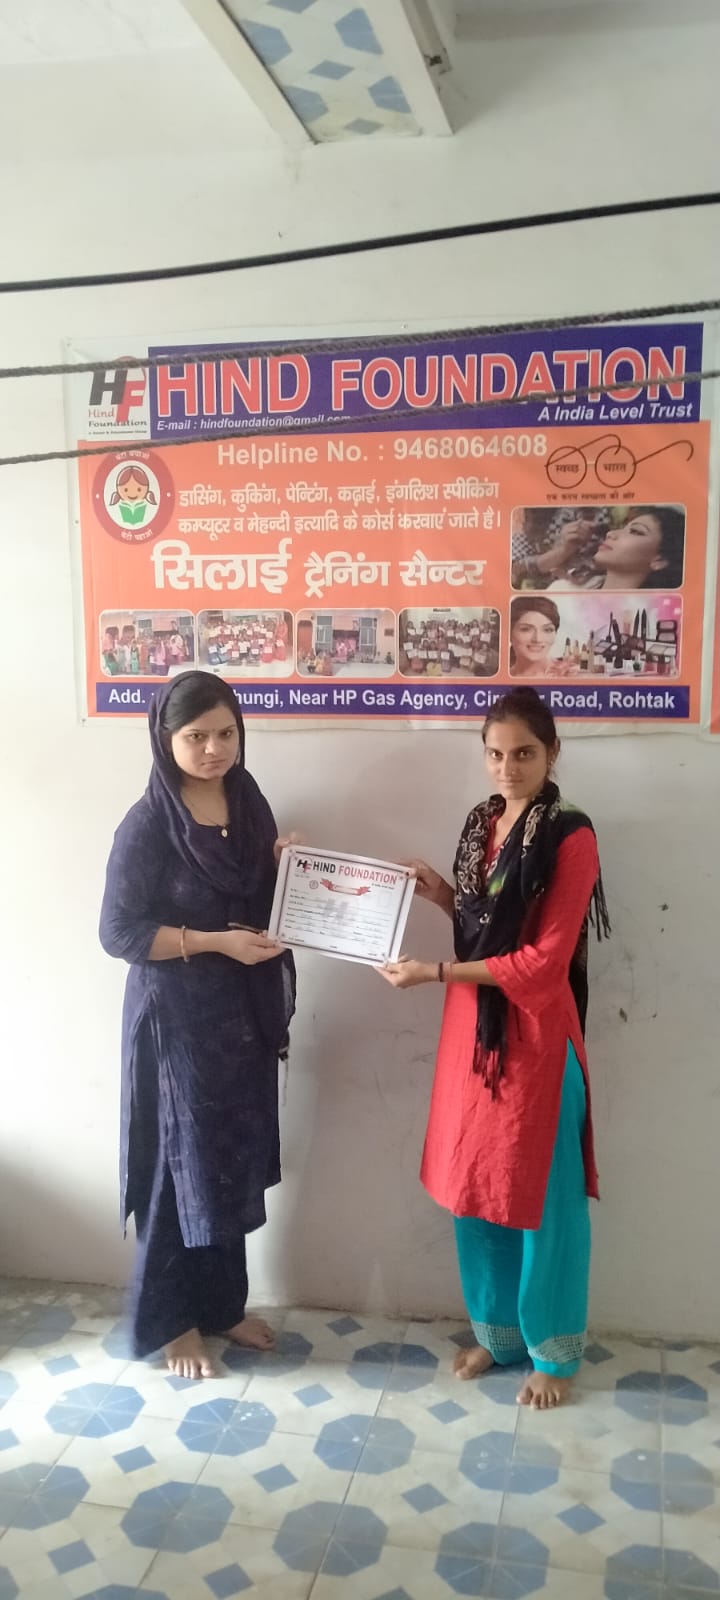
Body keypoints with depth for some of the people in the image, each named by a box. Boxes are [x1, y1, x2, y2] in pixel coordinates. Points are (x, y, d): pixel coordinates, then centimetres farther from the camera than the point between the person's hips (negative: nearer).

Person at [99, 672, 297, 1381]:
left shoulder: (249, 803, 3)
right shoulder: (147, 826, -16)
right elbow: (118, 933, -15)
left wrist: (287, 871, -7)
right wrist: (215, 941, -21)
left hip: (244, 1012, 6)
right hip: (176, 1018, -6)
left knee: (234, 1162, 16)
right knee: (181, 1165, 7)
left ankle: (223, 1303, 35)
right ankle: (171, 1320, 26)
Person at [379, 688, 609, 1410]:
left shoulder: (570, 837, -15)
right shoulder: (483, 822, 7)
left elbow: (543, 959, -18)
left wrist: (436, 972, -18)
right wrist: (441, 894, -2)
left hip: (534, 1034, -7)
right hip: (473, 1026, 7)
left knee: (539, 1195, 7)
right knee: (474, 1185, 14)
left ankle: (551, 1352, 26)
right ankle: (495, 1331, 33)